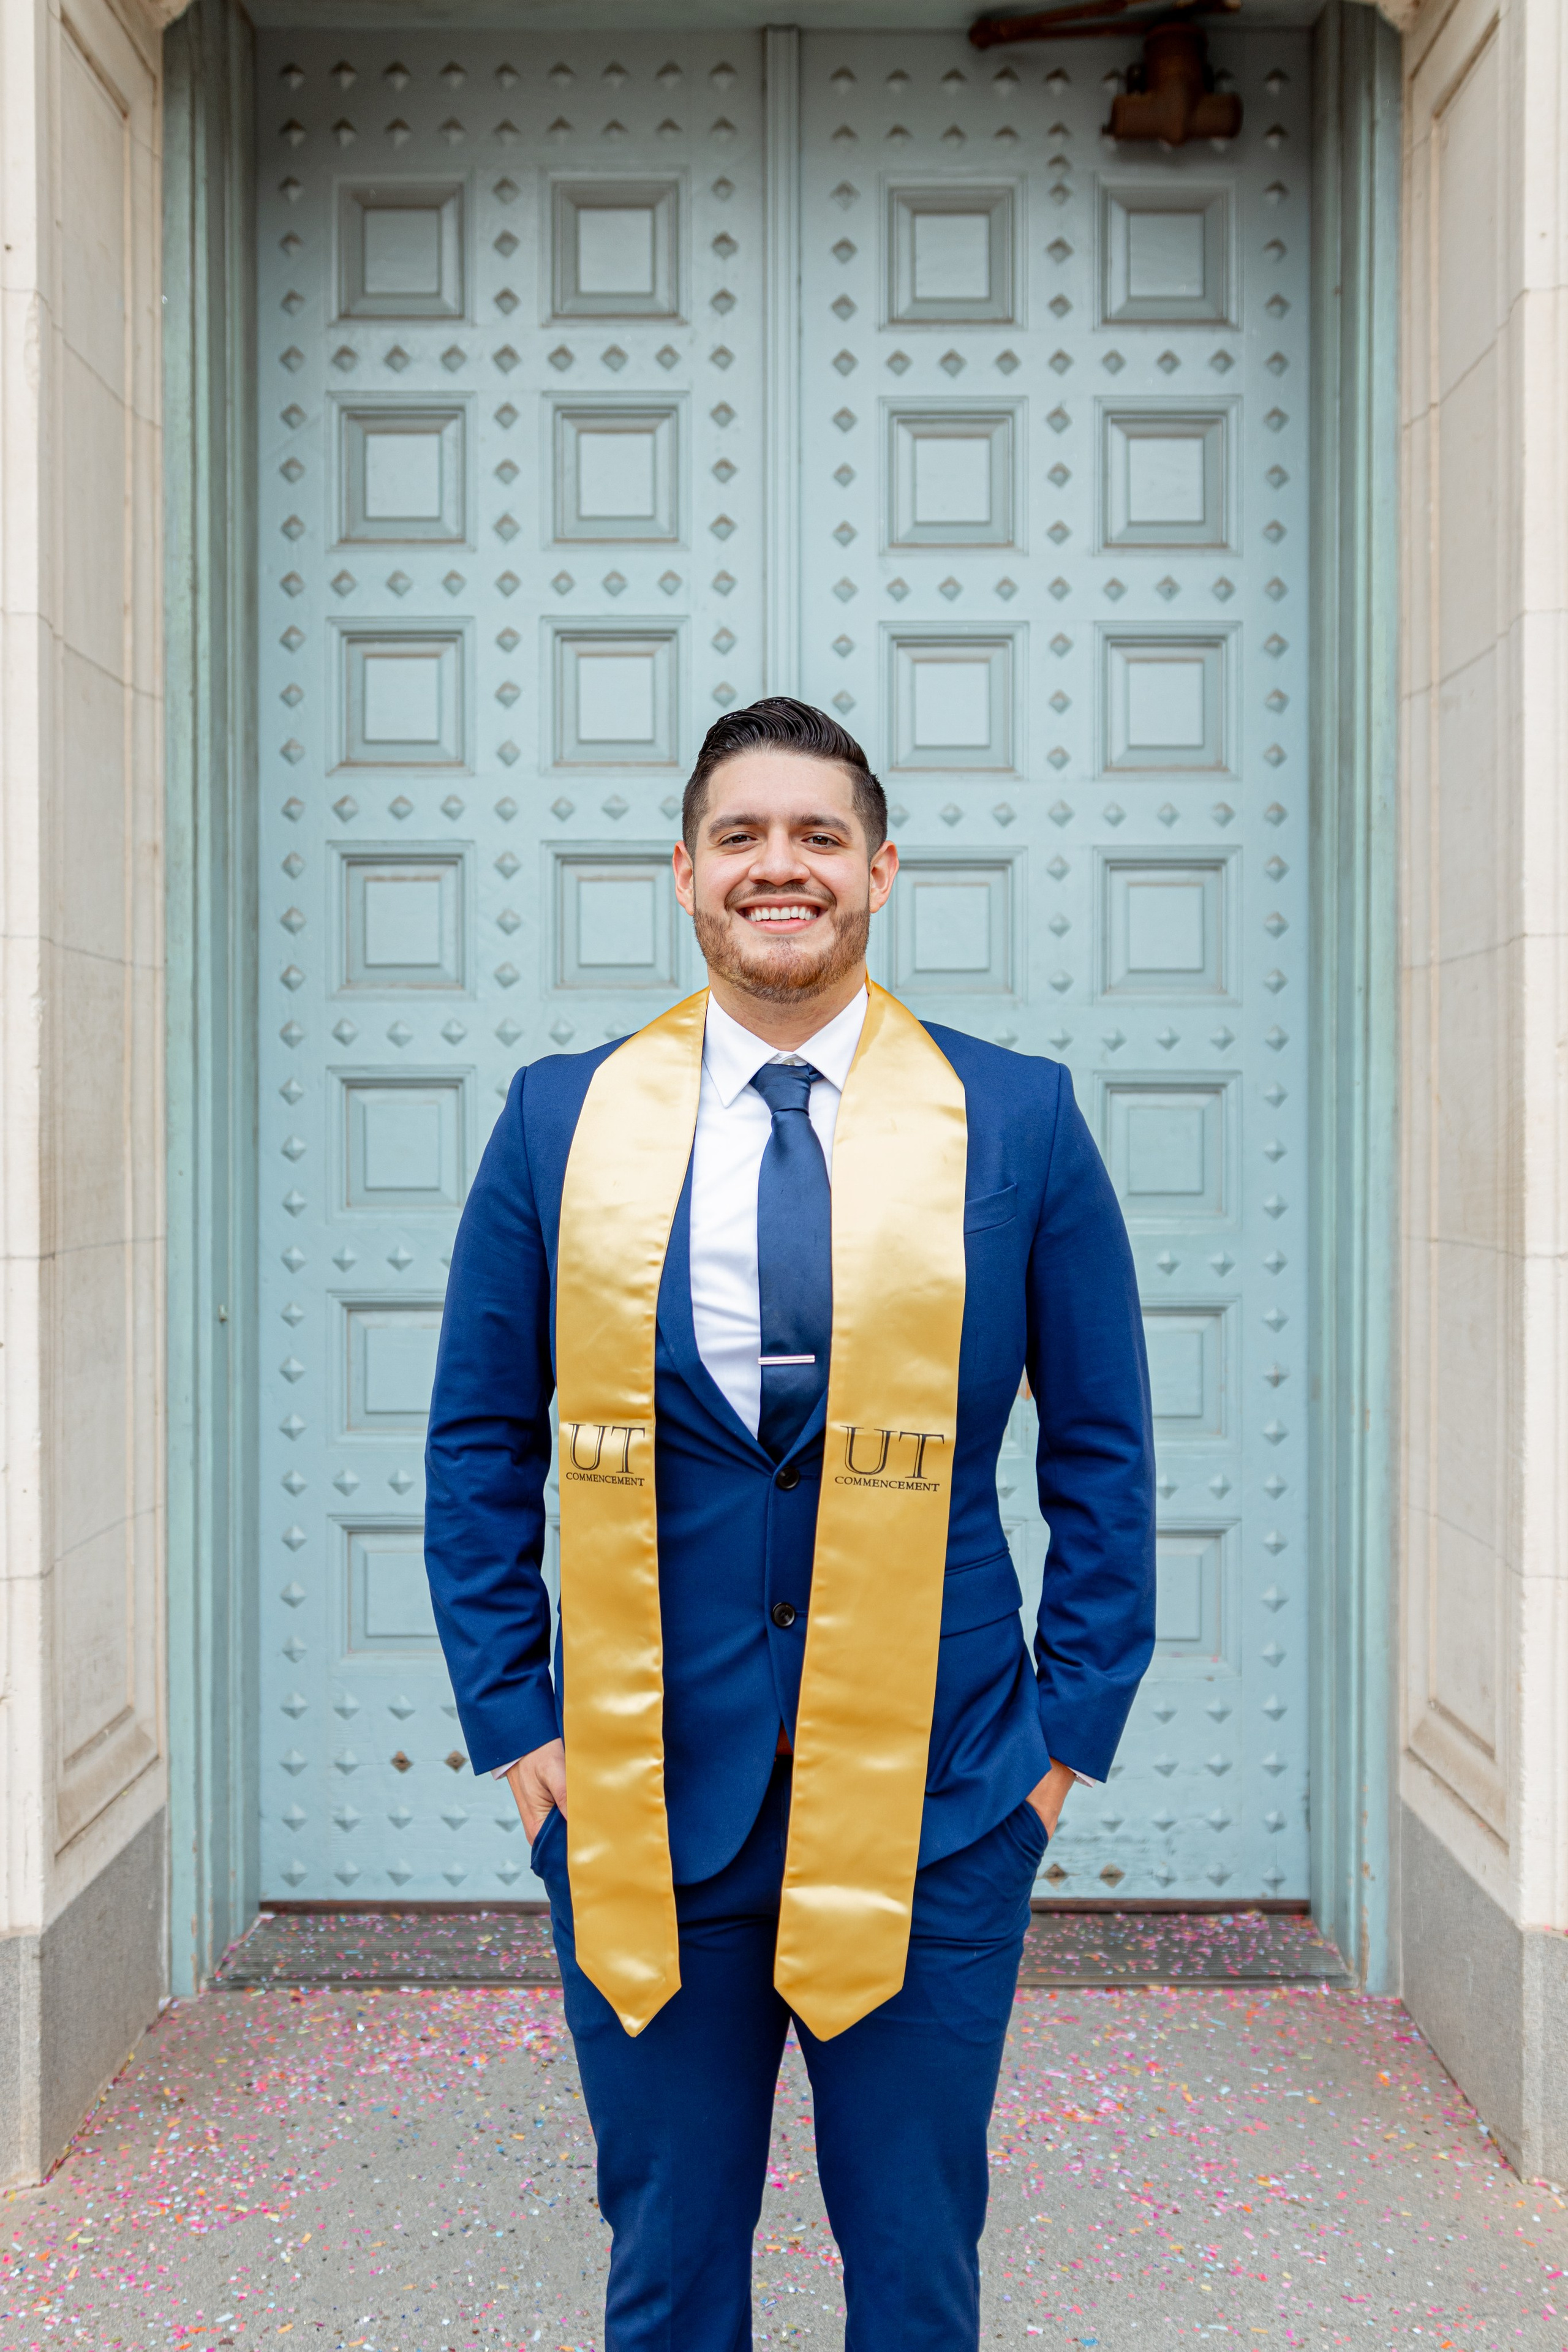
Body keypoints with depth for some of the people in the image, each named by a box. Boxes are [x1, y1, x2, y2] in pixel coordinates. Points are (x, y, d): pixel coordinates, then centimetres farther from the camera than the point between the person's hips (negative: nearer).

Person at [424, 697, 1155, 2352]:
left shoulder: (1018, 1120, -1)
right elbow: (478, 1445, 6)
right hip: (642, 1795, 1)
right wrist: (511, 1717, 1)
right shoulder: (559, 1118, 2)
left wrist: (1072, 1723, 0)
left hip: (933, 1797, 0)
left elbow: (1102, 1452, 4)